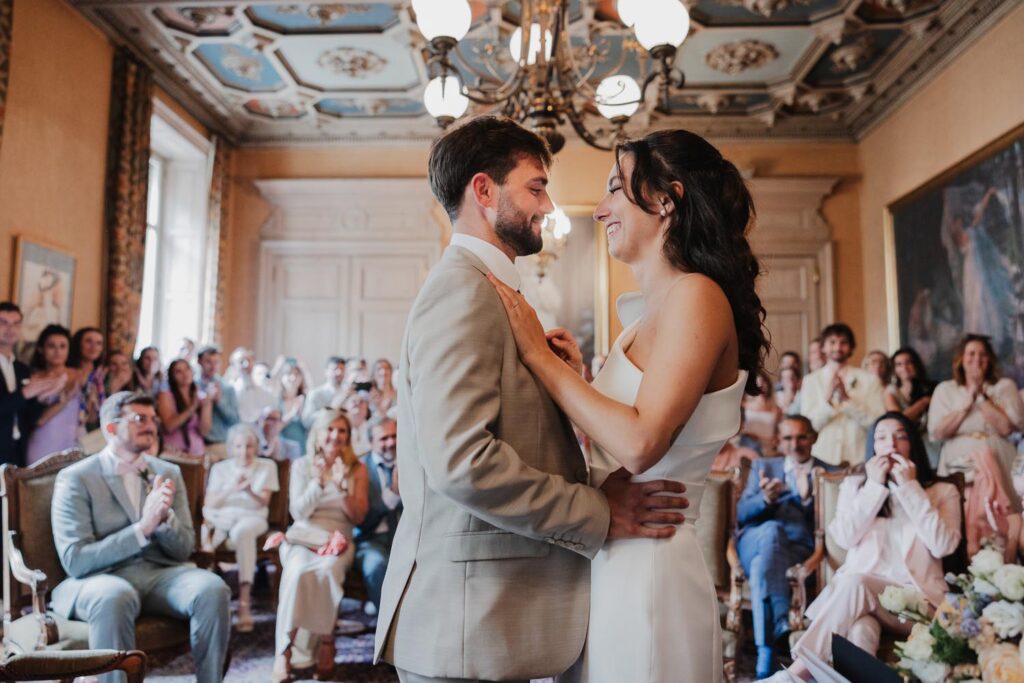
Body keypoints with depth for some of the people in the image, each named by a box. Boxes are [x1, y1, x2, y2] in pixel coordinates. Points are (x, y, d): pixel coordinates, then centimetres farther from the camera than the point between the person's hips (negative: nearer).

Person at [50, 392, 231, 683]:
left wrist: (164, 518, -13)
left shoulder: (169, 472, 11)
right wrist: (143, 528, -21)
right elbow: (75, 561, -11)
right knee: (115, 597, -38)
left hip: (161, 573, 4)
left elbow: (183, 550, 8)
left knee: (213, 588, -27)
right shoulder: (75, 478, -2)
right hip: (101, 578, -3)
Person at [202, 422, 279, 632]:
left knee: (242, 531, -39)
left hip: (252, 518, -2)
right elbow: (209, 504, 2)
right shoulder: (219, 468, 11)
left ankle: (244, 600, -46)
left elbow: (263, 502, -1)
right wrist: (230, 489, -16)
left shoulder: (267, 466, 7)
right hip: (222, 518, 2)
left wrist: (248, 490, -23)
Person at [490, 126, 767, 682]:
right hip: (610, 563, 8)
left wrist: (541, 356, -17)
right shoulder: (649, 312, 11)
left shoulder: (695, 296, -15)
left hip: (647, 568, -8)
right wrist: (575, 375, 4)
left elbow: (640, 445, -24)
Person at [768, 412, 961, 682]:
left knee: (855, 585, -34)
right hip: (858, 591, 1)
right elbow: (843, 538, 0)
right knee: (860, 631, -37)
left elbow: (943, 546, -6)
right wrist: (874, 485, -2)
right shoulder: (854, 484, 16)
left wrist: (909, 487, -6)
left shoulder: (942, 491, 13)